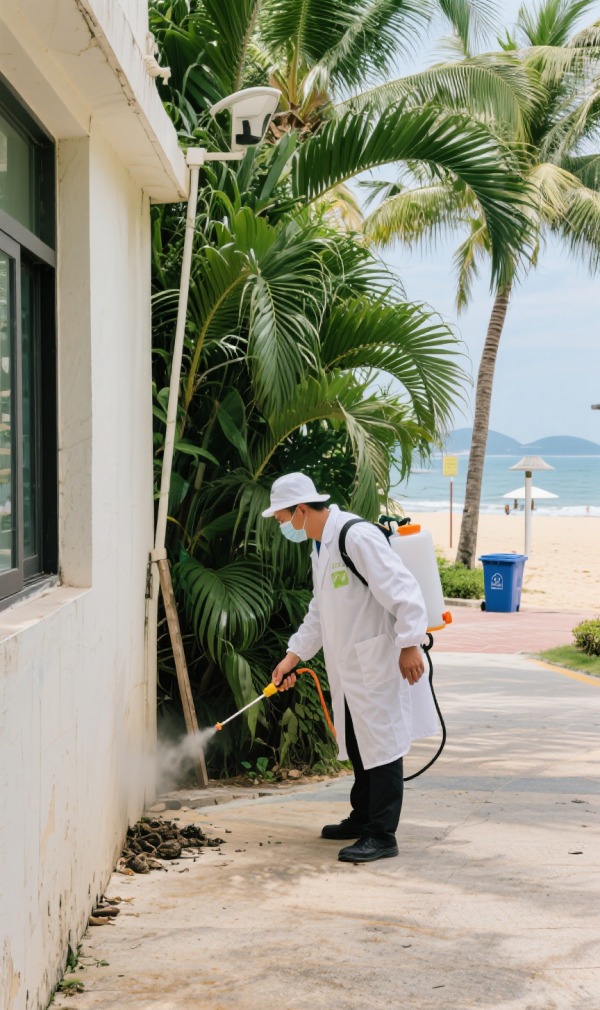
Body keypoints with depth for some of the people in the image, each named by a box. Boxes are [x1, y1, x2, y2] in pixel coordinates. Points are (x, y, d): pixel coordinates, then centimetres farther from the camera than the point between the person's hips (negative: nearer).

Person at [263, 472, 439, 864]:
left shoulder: (357, 537, -19)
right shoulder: (320, 547, 13)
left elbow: (402, 589, -22)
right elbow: (319, 612, 21)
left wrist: (410, 645, -23)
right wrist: (293, 655, 15)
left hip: (379, 663, -10)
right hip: (349, 667, 10)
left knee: (382, 745, -4)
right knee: (358, 745, 18)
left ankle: (382, 835, 0)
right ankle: (363, 819, 31)